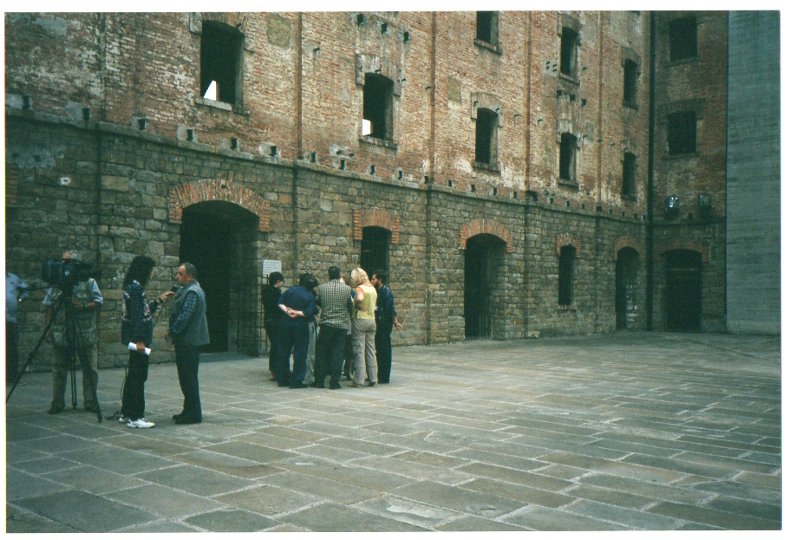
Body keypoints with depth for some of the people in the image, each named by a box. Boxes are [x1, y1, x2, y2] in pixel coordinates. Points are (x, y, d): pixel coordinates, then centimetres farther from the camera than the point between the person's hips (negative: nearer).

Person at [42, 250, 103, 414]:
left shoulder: (89, 282, 4)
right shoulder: (56, 284, 7)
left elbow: (99, 302, 1)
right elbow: (48, 306, 8)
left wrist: (84, 306, -17)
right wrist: (49, 327, 0)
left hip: (87, 335, -1)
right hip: (61, 334, 1)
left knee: (90, 369, 2)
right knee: (59, 369, 4)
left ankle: (90, 401, 12)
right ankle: (57, 402, 14)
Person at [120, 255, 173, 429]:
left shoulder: (133, 287, 14)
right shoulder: (135, 288, -16)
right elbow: (136, 315, -21)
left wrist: (159, 300, 21)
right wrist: (139, 340, -23)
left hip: (135, 338, 10)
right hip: (137, 338, -10)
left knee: (133, 375, 16)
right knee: (138, 377, -5)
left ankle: (126, 413, 24)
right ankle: (135, 417, -1)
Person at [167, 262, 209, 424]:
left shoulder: (192, 292, -17)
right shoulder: (188, 290, 17)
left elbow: (184, 317, -23)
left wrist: (172, 331, -13)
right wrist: (173, 331, 13)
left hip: (189, 341, -11)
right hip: (187, 340, 11)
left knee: (188, 378, -5)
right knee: (187, 377, 15)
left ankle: (193, 414, 1)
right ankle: (190, 410, 23)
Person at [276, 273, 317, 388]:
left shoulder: (291, 290, 3)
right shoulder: (310, 296, -5)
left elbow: (280, 303, -4)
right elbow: (309, 313, -17)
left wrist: (287, 311, -11)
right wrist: (298, 313, -9)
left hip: (286, 324, 4)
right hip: (300, 326, -4)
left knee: (284, 351, 13)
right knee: (300, 353, 2)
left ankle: (282, 379, 18)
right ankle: (296, 381, 0)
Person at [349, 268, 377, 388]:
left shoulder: (359, 288, -9)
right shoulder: (372, 288, 13)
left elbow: (360, 298, -30)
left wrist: (354, 303, -12)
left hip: (360, 319, -7)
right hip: (372, 319, 7)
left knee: (359, 350, -4)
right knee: (371, 350, 11)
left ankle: (358, 379, -4)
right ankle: (373, 378, 13)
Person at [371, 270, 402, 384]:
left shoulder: (385, 292, -14)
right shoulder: (379, 292, 16)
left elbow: (390, 309, -17)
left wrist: (395, 322, -17)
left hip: (385, 325, -10)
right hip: (380, 325, 10)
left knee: (384, 351, -5)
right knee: (380, 351, 13)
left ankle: (384, 378, 0)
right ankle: (381, 376, 20)